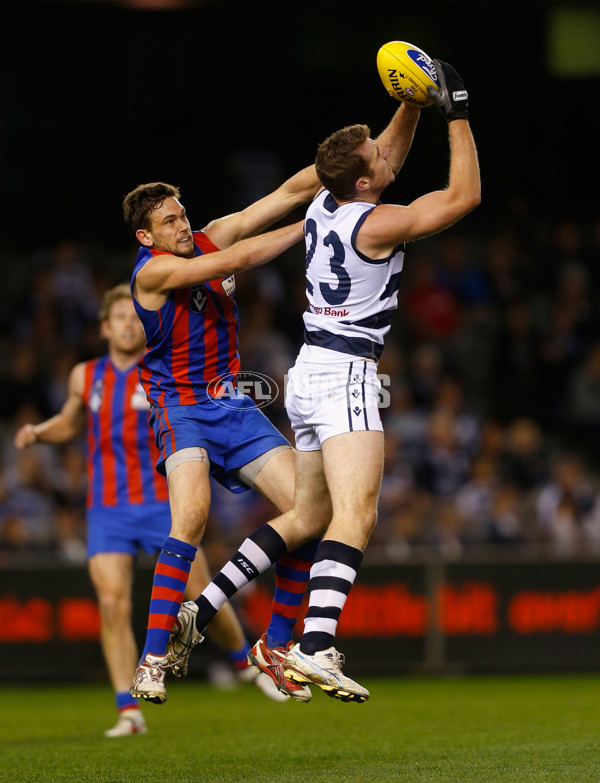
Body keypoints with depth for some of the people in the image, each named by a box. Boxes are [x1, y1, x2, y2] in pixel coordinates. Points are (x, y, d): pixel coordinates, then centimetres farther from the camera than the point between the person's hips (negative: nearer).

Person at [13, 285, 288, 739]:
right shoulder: (85, 377, 8)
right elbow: (70, 424, 25)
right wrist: (37, 433, 7)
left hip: (161, 503, -2)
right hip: (107, 510, 2)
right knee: (112, 605, -13)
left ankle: (247, 663, 27)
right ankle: (130, 713, -10)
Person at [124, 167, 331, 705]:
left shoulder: (211, 237, 3)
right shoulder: (153, 270, -14)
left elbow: (289, 193, 1)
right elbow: (235, 261, -25)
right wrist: (310, 226, -22)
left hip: (234, 406, 6)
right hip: (181, 408, -6)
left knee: (310, 511, -7)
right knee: (192, 513, -32)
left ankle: (276, 644, 8)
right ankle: (155, 657, -27)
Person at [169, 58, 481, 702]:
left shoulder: (323, 207, 9)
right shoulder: (377, 224, -14)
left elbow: (387, 158, 27)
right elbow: (464, 195, -7)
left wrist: (412, 104, 16)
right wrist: (456, 114, -1)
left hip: (308, 376, 9)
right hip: (344, 377, -9)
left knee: (305, 514, 17)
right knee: (356, 514, -18)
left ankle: (202, 607, 12)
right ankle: (316, 648, -35)